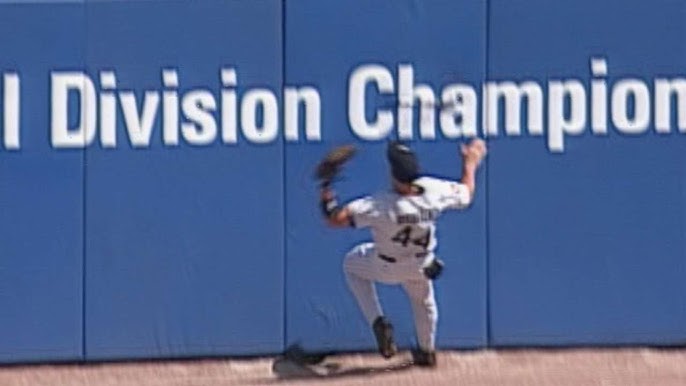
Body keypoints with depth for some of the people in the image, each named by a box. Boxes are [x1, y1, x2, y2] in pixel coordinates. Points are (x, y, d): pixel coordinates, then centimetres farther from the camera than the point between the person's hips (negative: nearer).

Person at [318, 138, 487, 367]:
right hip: (421, 266, 3)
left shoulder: (379, 206, -43)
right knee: (423, 300, 33)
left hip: (386, 268, -3)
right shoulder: (434, 191, -32)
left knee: (352, 264, 27)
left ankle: (378, 322, 15)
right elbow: (466, 193, -11)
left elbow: (335, 219, -43)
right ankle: (427, 351, 53)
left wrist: (326, 198, -22)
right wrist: (471, 163, 6)